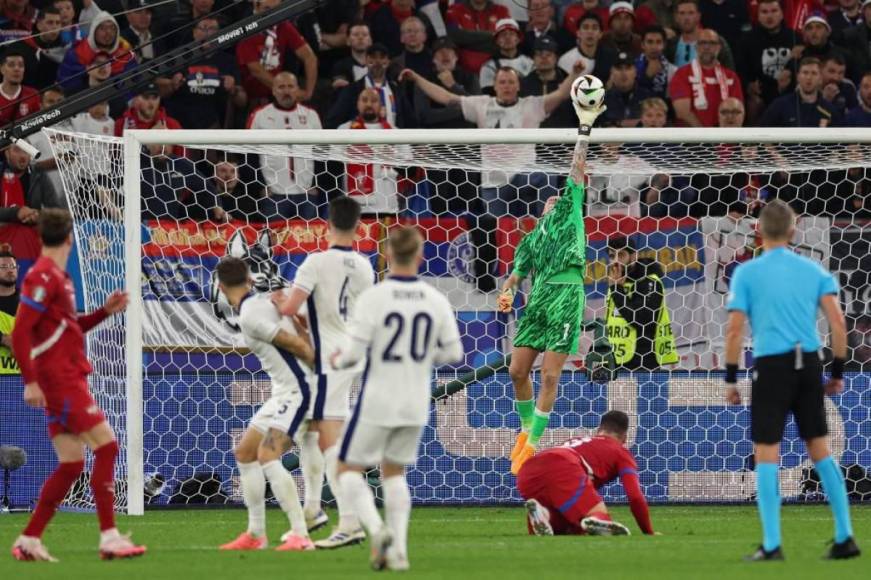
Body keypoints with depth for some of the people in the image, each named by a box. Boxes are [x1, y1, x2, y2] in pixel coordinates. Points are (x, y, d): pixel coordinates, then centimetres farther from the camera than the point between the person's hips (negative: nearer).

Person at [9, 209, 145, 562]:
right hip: (60, 382, -10)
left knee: (70, 464, 8)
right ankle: (109, 538, -13)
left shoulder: (57, 277, 16)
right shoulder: (43, 277, -12)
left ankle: (28, 542, 10)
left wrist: (105, 311, 16)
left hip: (67, 381, 10)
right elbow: (20, 333, -18)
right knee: (106, 446, -11)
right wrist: (30, 381, -23)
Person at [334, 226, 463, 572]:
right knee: (394, 473, 20)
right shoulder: (436, 300, -3)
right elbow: (453, 352, 3)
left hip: (377, 403, -4)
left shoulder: (373, 298, -15)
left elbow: (354, 352, -17)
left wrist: (338, 361, 5)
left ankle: (376, 530, -15)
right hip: (416, 406, 4)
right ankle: (398, 550, 8)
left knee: (350, 470, 9)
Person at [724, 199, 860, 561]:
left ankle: (771, 545, -5)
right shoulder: (813, 270, 8)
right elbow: (838, 323, 2)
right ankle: (845, 538, 10)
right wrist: (838, 372, 10)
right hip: (809, 364, 3)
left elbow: (735, 330, -5)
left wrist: (730, 379, 2)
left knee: (766, 454, 1)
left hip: (772, 366, -3)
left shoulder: (746, 273, 0)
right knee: (820, 449, 12)